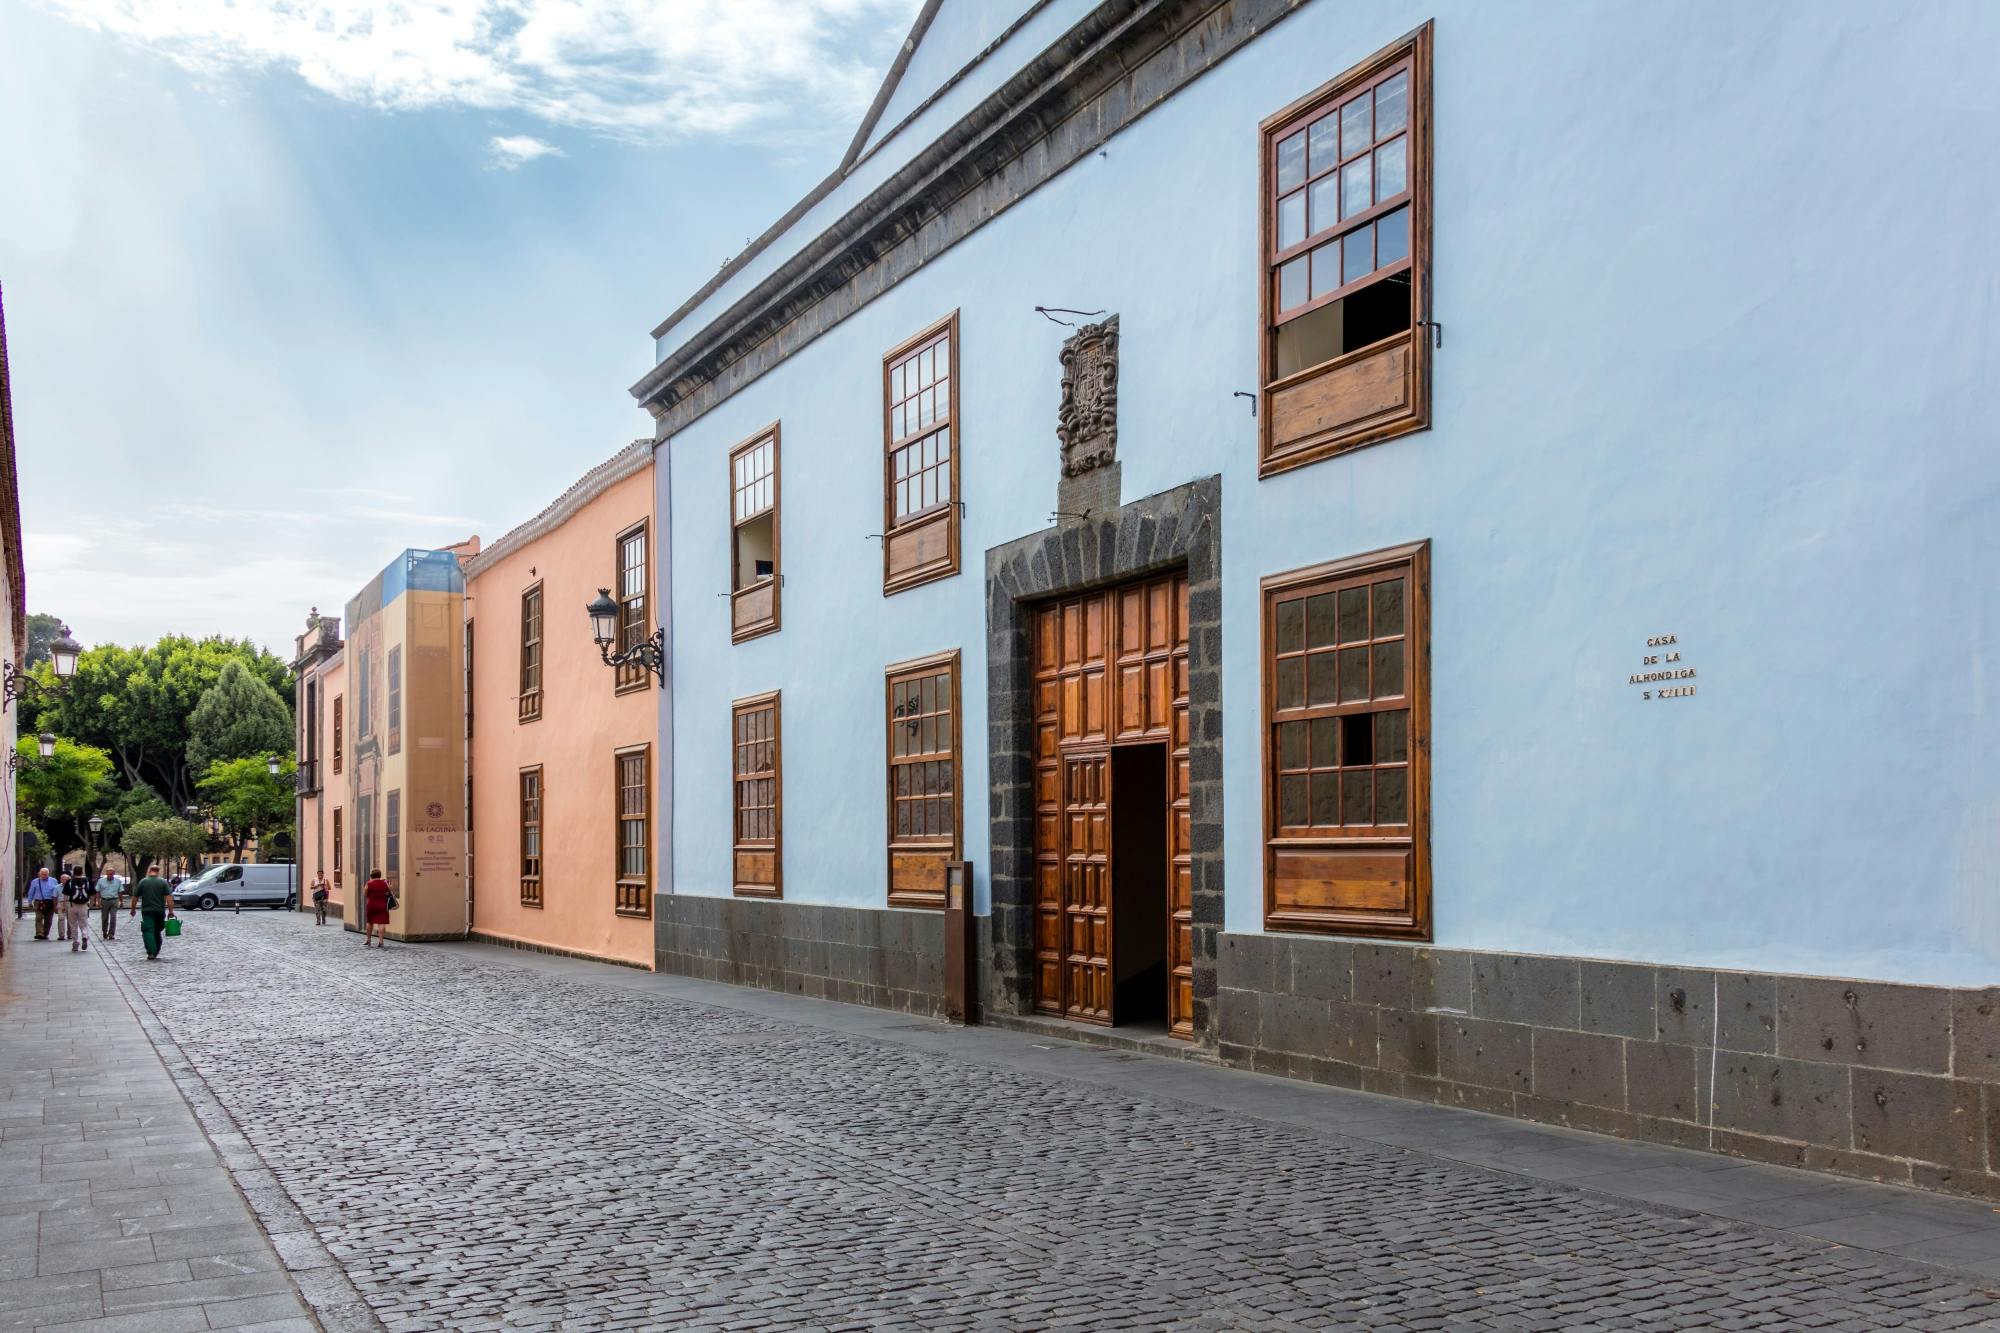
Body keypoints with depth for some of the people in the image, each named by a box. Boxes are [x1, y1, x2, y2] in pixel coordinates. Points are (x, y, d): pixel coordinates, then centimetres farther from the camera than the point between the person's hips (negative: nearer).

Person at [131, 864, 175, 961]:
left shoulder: (142, 882, 0)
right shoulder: (163, 882, 0)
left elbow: (135, 897, 5)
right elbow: (169, 898, -7)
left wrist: (133, 909, 18)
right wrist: (170, 911, -4)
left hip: (147, 911, -2)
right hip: (160, 911, 2)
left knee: (148, 931, -7)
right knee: (157, 932, 16)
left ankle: (151, 953, -21)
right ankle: (156, 952, 23)